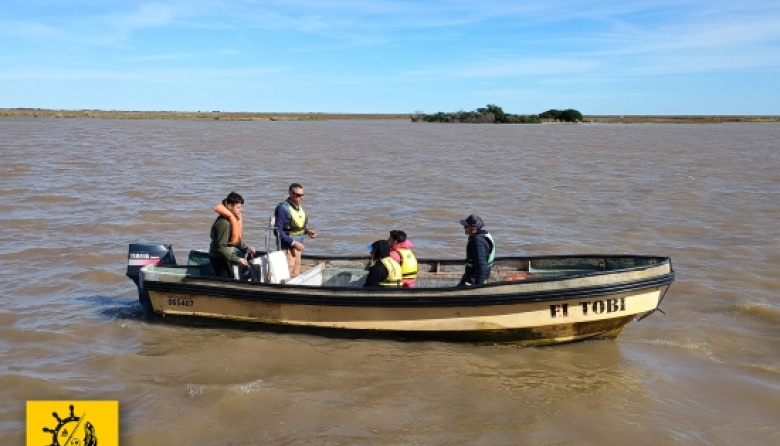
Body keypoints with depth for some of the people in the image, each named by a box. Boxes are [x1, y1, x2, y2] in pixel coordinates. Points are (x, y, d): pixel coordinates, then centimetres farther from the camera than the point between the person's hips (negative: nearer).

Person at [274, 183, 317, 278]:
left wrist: (307, 231, 0)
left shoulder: (299, 207, 6)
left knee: (295, 275, 16)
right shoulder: (283, 208, -20)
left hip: (297, 246, 8)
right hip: (287, 246, -8)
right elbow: (278, 231, -21)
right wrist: (293, 243, -24)